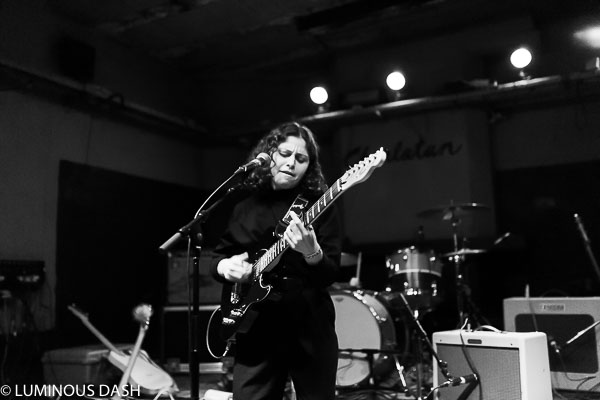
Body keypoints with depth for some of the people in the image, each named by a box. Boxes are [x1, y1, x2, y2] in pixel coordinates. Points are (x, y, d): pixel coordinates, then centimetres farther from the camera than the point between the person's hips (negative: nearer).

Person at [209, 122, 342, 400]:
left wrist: (311, 252, -30)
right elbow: (218, 254, 17)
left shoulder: (319, 207, -2)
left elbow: (330, 274, -9)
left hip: (308, 327, -2)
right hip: (255, 327, 3)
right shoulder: (245, 207, 9)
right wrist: (225, 265, -6)